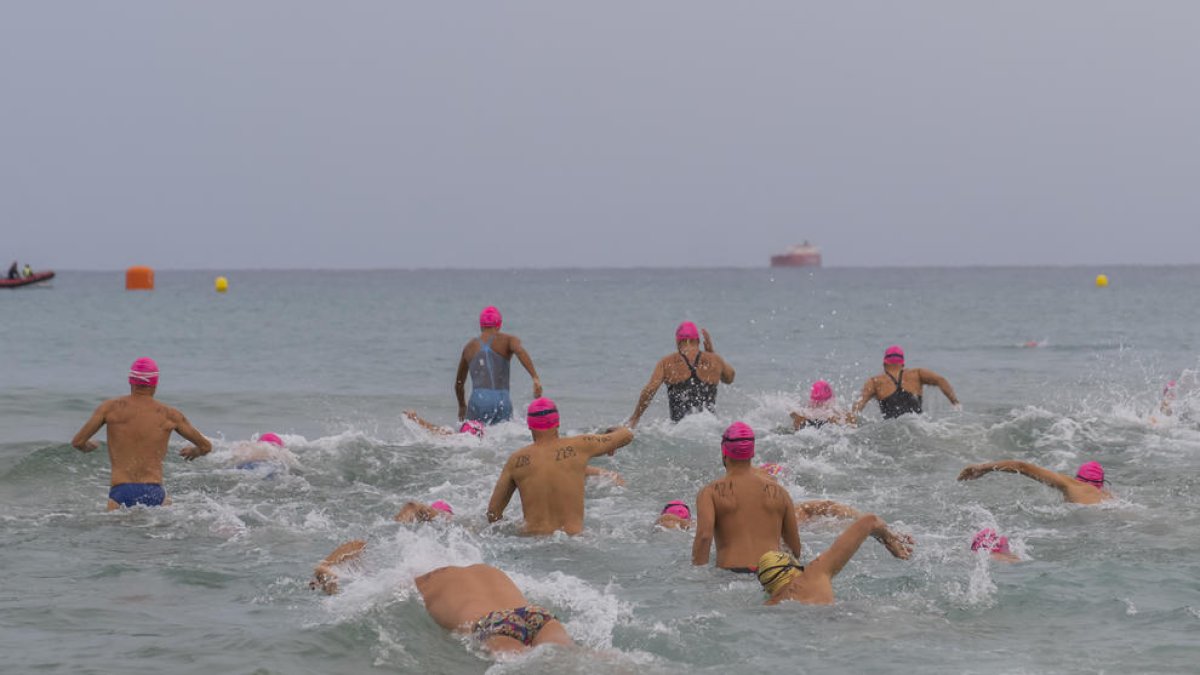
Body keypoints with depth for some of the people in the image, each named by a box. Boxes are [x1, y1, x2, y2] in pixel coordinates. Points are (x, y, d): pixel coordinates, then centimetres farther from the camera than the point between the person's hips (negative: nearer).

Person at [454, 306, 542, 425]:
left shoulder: (469, 347, 21)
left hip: (478, 401, 1)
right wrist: (535, 378, -22)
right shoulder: (508, 340, 12)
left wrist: (462, 406, 48)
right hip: (502, 401, -1)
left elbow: (459, 383, 31)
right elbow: (520, 351, -12)